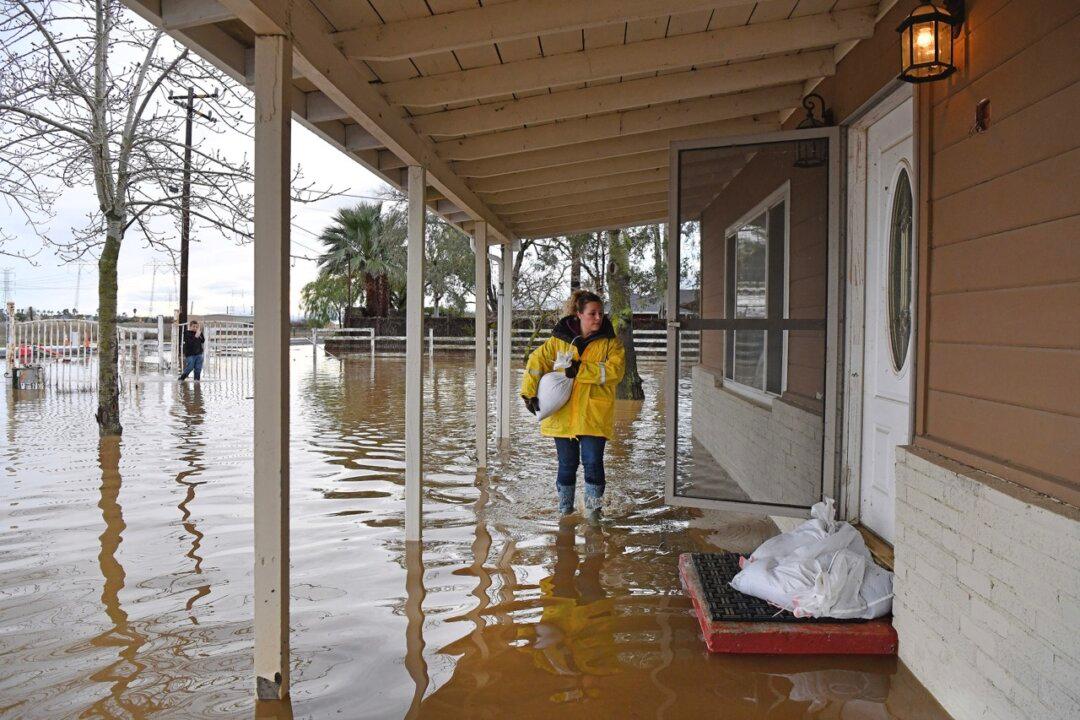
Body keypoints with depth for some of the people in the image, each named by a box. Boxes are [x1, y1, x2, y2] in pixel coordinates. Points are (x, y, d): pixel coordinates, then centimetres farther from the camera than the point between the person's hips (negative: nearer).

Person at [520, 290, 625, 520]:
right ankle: (565, 509, 28)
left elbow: (615, 370, -13)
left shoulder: (610, 342, 1)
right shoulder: (559, 339, 5)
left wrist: (581, 369, -21)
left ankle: (593, 507, 13)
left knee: (592, 461, -7)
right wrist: (529, 393, -6)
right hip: (563, 415, 1)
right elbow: (537, 361, 5)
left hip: (594, 416, -1)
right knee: (567, 464, 10)